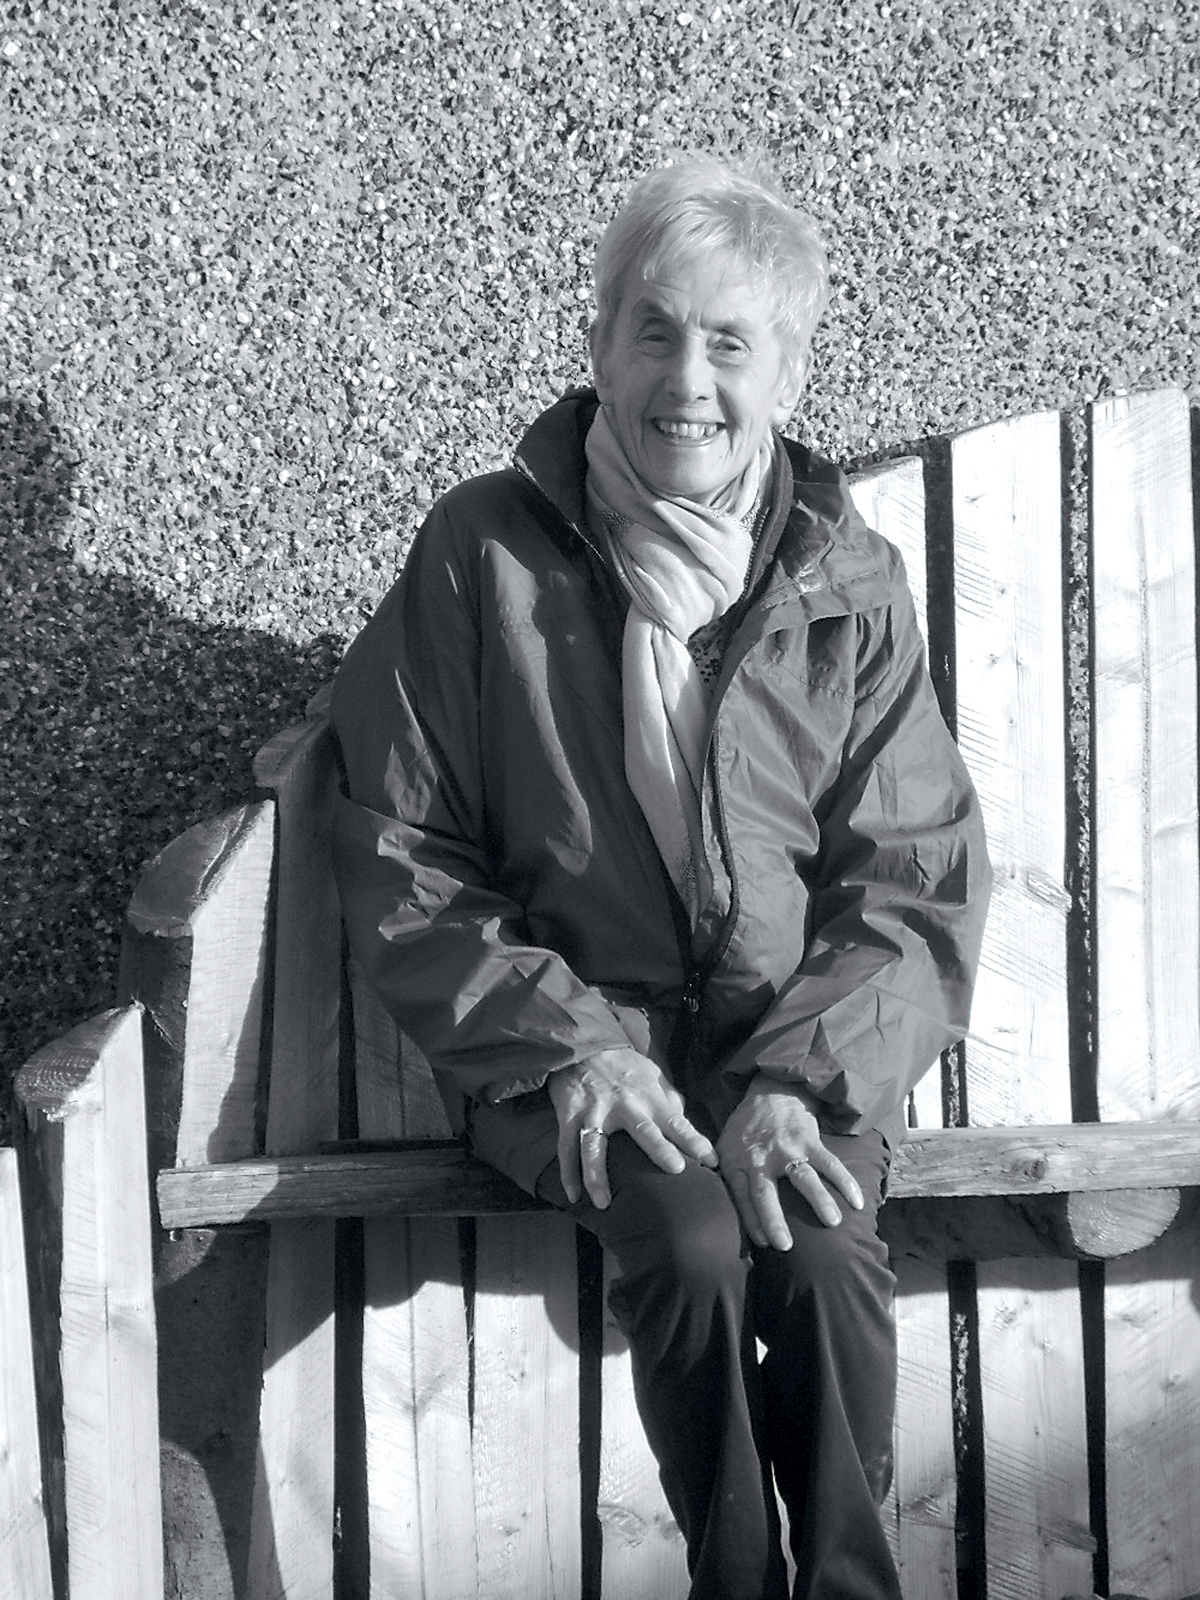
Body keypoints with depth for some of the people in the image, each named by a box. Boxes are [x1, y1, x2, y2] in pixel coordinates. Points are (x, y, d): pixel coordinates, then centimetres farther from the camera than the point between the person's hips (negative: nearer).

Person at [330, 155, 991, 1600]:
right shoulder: (484, 553, -2)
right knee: (693, 1240, -28)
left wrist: (799, 1077, -14)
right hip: (570, 1035, -1)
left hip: (801, 1042, 1)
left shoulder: (848, 585, 3)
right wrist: (564, 1042, -12)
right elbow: (398, 855, 0)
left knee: (822, 1255, -27)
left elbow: (917, 884, 3)